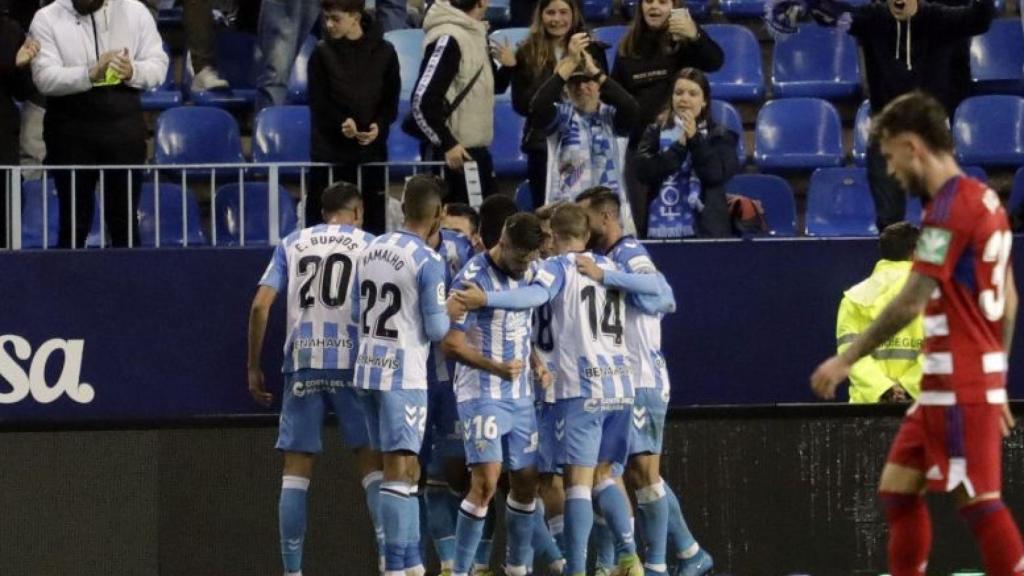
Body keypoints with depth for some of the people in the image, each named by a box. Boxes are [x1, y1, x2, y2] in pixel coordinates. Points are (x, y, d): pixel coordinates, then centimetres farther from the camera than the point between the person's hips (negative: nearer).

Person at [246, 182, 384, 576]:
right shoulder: (369, 245, 8)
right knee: (372, 460, 2)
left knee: (296, 468, 5)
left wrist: (254, 367, 11)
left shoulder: (292, 244, 14)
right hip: (351, 363, -2)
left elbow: (260, 305, 6)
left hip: (302, 365, 2)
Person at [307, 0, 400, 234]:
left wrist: (379, 126, -13)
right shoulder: (322, 53, 0)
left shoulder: (383, 52, 3)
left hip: (372, 148, 1)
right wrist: (341, 122, -18)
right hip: (329, 150, -1)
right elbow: (318, 102, -2)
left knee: (374, 216, 2)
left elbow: (391, 100, 5)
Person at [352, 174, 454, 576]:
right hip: (403, 375, -7)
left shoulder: (371, 250, 8)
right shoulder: (428, 262, -13)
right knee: (399, 469, -6)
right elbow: (437, 330, -11)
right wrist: (449, 312, 9)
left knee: (406, 470, 14)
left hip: (368, 369, 7)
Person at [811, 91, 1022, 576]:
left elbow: (911, 302, -19)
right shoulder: (983, 199, 13)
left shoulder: (951, 208, -15)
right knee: (898, 490, 13)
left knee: (980, 503, -9)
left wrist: (847, 359, -12)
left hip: (959, 386, -10)